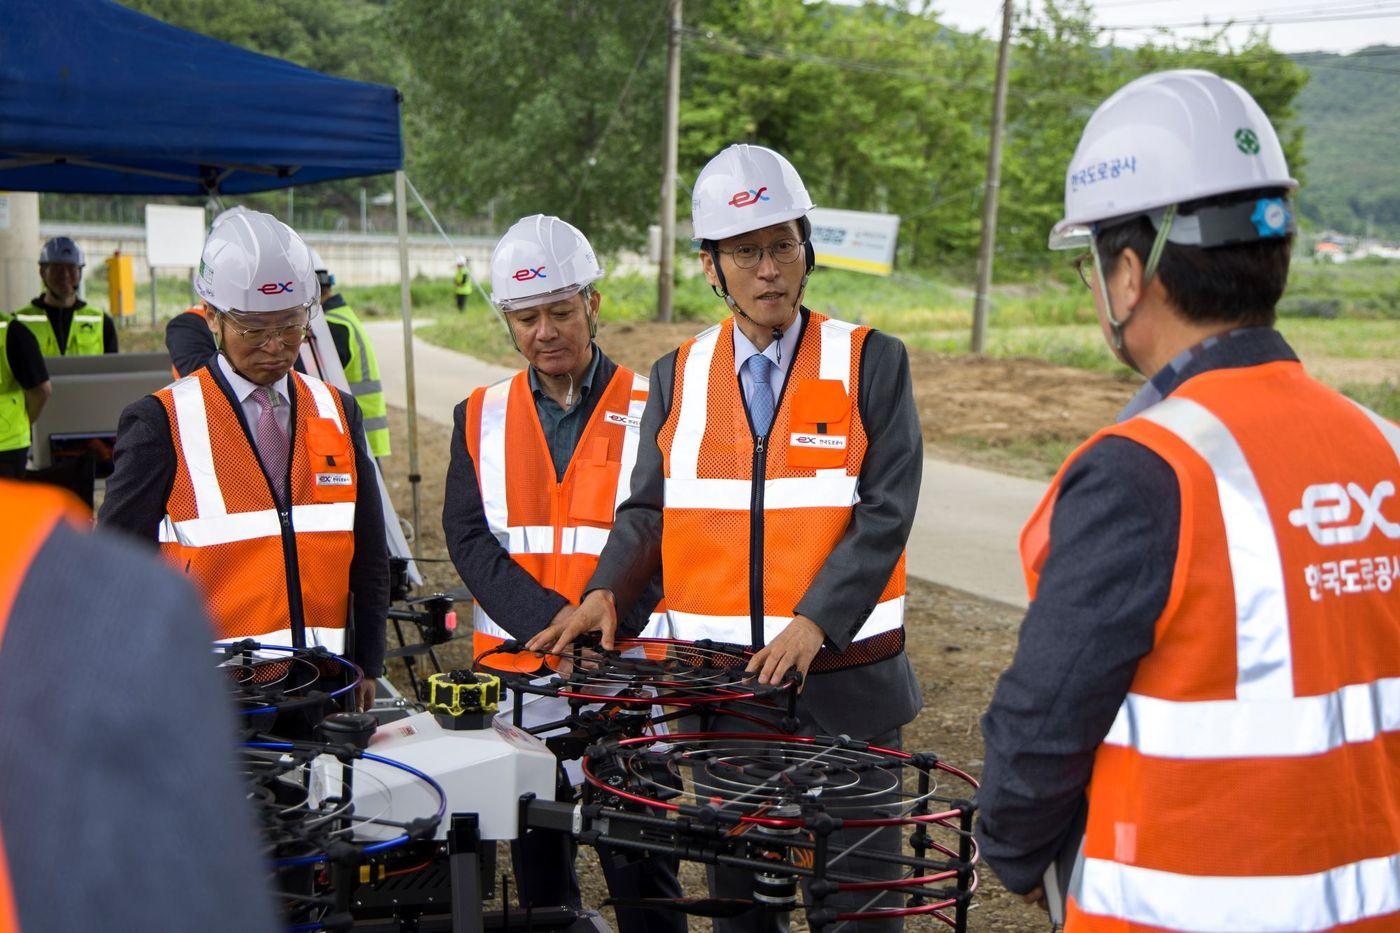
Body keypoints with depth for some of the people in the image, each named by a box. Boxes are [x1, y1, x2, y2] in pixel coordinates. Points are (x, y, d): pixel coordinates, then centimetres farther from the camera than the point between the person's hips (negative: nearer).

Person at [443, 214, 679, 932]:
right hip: (514, 668, 3)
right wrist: (552, 622, -16)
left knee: (639, 862, 3)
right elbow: (470, 542, -2)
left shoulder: (650, 411, 1)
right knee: (537, 866, 14)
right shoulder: (480, 418, 8)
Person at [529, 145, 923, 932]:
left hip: (843, 682, -2)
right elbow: (649, 511, 9)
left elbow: (885, 514, -10)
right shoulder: (678, 377, 7)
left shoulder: (872, 363, -3)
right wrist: (608, 594, -10)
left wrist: (815, 622, -22)